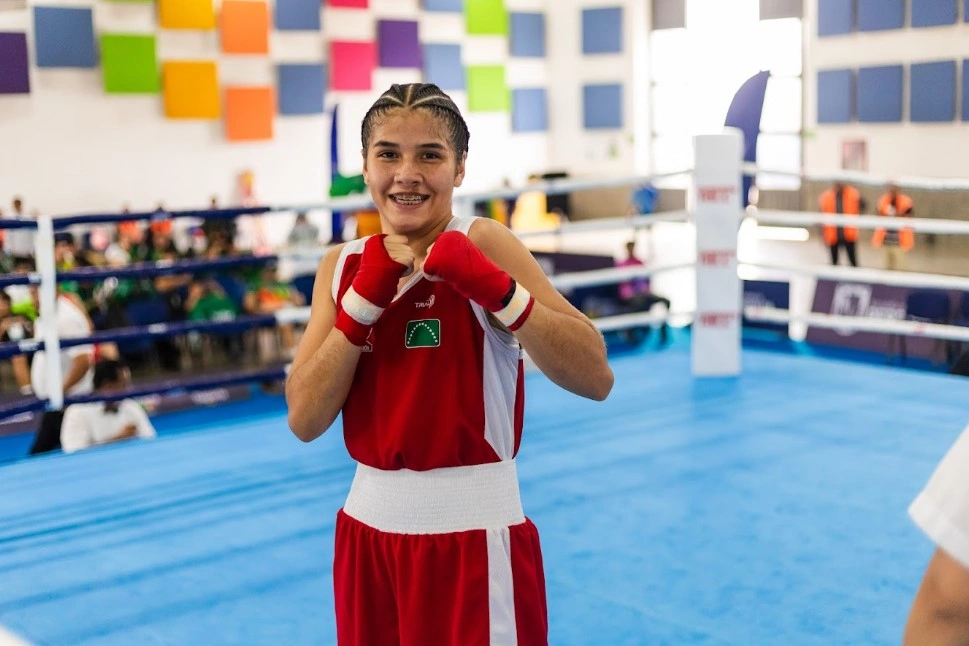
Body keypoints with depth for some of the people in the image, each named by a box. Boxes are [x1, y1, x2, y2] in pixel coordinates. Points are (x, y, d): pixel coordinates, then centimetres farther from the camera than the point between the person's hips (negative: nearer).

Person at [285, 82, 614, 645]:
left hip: (473, 533, -4)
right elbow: (304, 420, -7)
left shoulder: (483, 242, -10)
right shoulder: (342, 265, 4)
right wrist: (366, 296, -14)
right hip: (368, 526, 5)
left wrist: (491, 286, -27)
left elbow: (595, 378, -19)